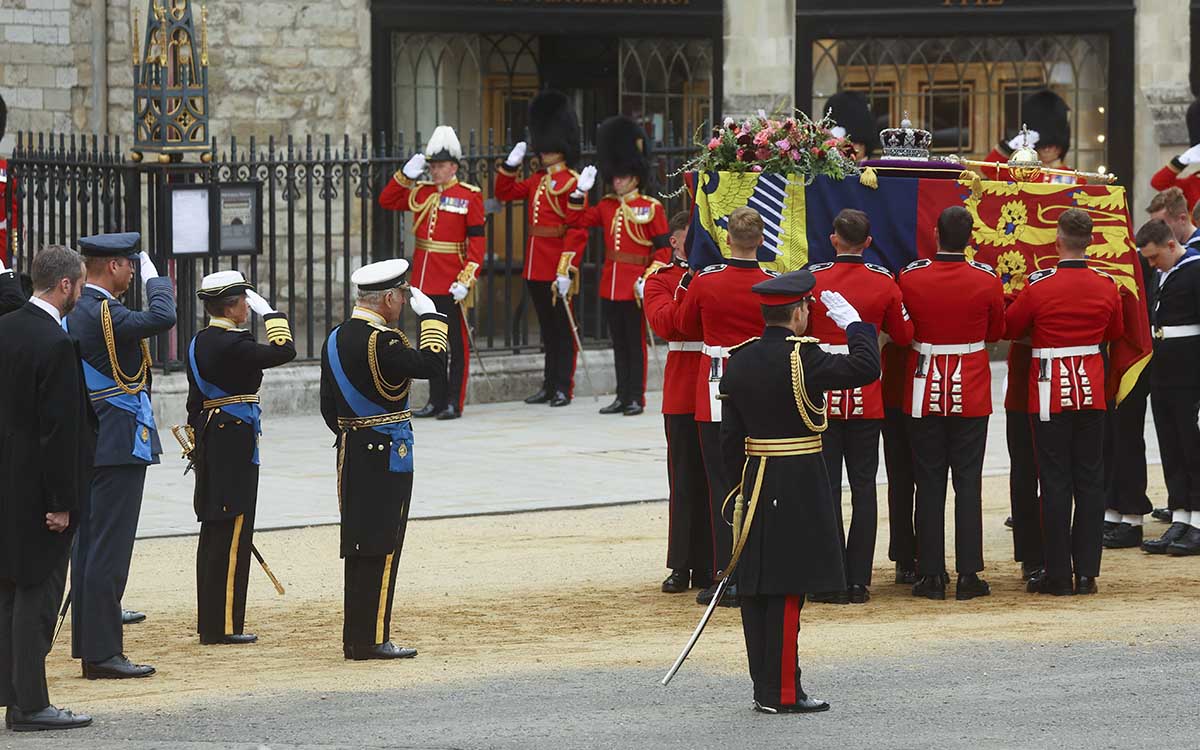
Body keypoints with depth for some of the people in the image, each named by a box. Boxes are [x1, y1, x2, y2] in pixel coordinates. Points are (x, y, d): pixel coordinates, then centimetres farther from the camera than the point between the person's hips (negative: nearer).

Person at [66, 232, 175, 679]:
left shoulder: (75, 314, 13)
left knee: (88, 546, 12)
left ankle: (89, 645, 16)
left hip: (88, 444, 10)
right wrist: (154, 277, -12)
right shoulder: (104, 314, -18)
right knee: (109, 550, -8)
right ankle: (102, 653, -8)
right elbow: (161, 318, -29)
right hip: (120, 445, -10)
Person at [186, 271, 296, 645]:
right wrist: (270, 313, -7)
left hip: (209, 443, 10)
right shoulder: (233, 344, -16)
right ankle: (223, 625, -6)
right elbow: (285, 351, -19)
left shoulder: (198, 343, 12)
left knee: (214, 533, 14)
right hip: (235, 443, -10)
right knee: (232, 534, -6)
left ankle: (210, 621, 20)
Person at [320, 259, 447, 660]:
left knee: (359, 548, 12)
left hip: (351, 456, 9)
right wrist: (430, 316, -9)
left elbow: (329, 408, 14)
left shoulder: (335, 340, 10)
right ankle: (370, 639, -3)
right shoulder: (381, 341, -18)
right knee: (381, 549, -4)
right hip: (387, 457, -9)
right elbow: (432, 363, -20)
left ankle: (356, 638, 15)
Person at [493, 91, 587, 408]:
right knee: (547, 328, 13)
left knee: (562, 328, -2)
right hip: (536, 268, 8)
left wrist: (566, 271, -22)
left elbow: (577, 231, -16)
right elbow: (503, 193, 23)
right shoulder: (536, 181, 14)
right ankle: (549, 386, 19)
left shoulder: (572, 183, -11)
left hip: (558, 268, -8)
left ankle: (563, 389, 2)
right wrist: (511, 164, 9)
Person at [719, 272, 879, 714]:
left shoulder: (739, 361, 7)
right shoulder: (801, 358, -15)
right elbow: (866, 368, -19)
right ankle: (782, 692, -4)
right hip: (800, 487, -7)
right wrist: (852, 322, -5)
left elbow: (731, 435, 10)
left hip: (755, 480, 7)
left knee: (756, 588, 9)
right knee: (787, 590, -5)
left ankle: (764, 686, 15)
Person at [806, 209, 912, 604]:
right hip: (866, 400, 1)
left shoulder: (812, 280, -7)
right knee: (863, 488, 7)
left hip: (820, 396, -1)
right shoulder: (884, 283, -3)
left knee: (825, 488, 2)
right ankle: (858, 581, 6)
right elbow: (904, 336, 7)